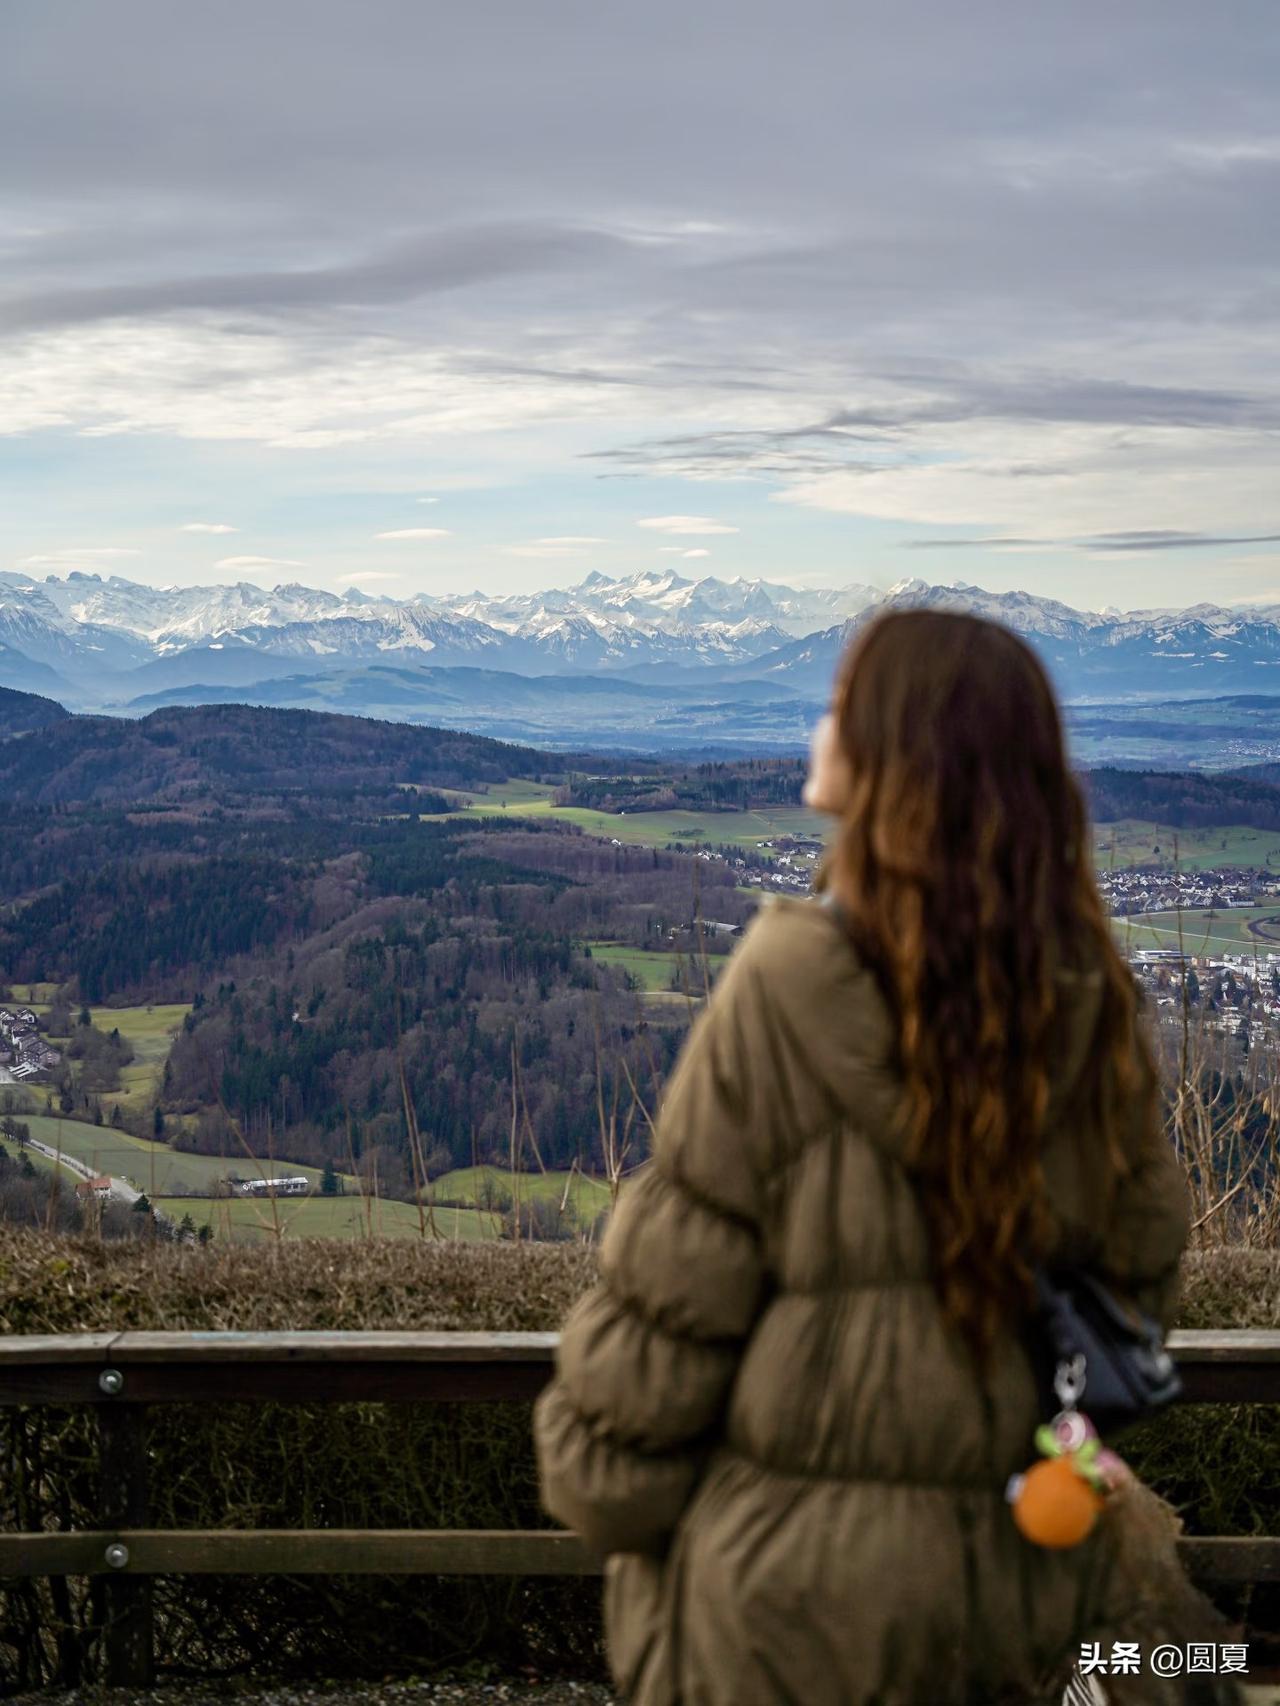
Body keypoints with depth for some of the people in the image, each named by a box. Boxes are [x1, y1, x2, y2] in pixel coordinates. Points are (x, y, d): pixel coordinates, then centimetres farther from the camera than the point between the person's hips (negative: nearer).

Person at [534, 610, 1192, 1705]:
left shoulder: (790, 995, -19)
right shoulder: (1089, 1005, -5)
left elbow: (674, 1282, -14)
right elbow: (1142, 1257, 6)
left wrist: (607, 1489, -1)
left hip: (807, 1574, -4)